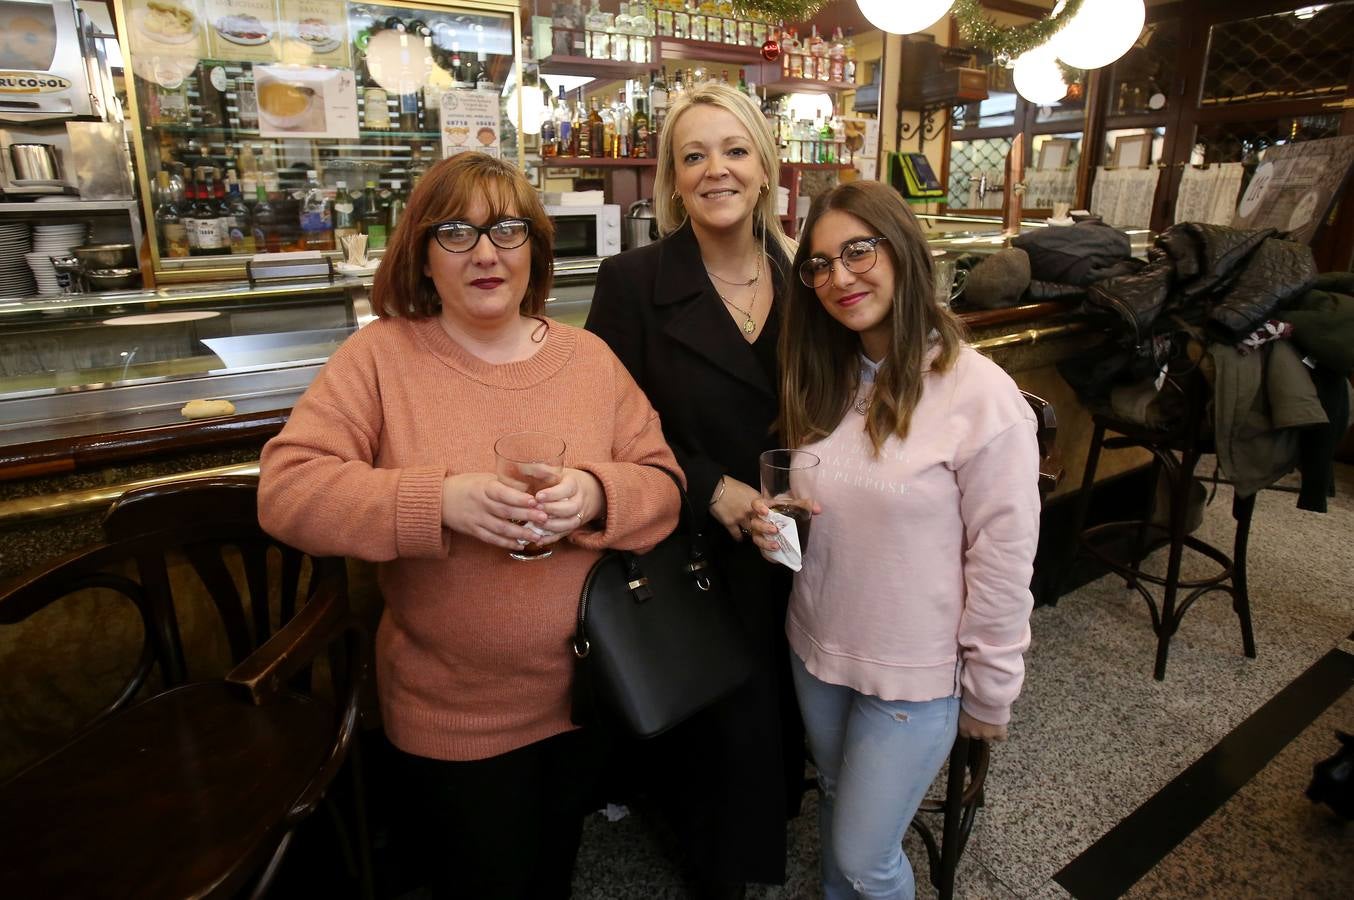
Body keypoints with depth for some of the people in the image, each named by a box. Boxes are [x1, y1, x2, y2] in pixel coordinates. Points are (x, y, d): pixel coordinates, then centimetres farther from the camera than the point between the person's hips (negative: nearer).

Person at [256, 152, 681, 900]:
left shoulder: (590, 357, -3)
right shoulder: (381, 354, -11)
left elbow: (663, 488, -4)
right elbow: (285, 490, -18)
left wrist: (596, 495, -26)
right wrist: (440, 500, -31)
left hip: (580, 694, 3)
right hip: (449, 716, -3)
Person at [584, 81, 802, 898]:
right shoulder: (632, 284, -12)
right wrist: (709, 488, -19)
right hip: (694, 557, -3)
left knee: (781, 708, 23)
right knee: (719, 723, 14)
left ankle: (768, 823, 54)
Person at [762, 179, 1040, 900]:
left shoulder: (980, 394, -21)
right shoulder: (824, 377, -1)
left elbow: (1003, 562, -14)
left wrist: (988, 694, -7)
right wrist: (772, 524, -8)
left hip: (915, 674, -5)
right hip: (815, 648, 6)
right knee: (836, 803, 26)